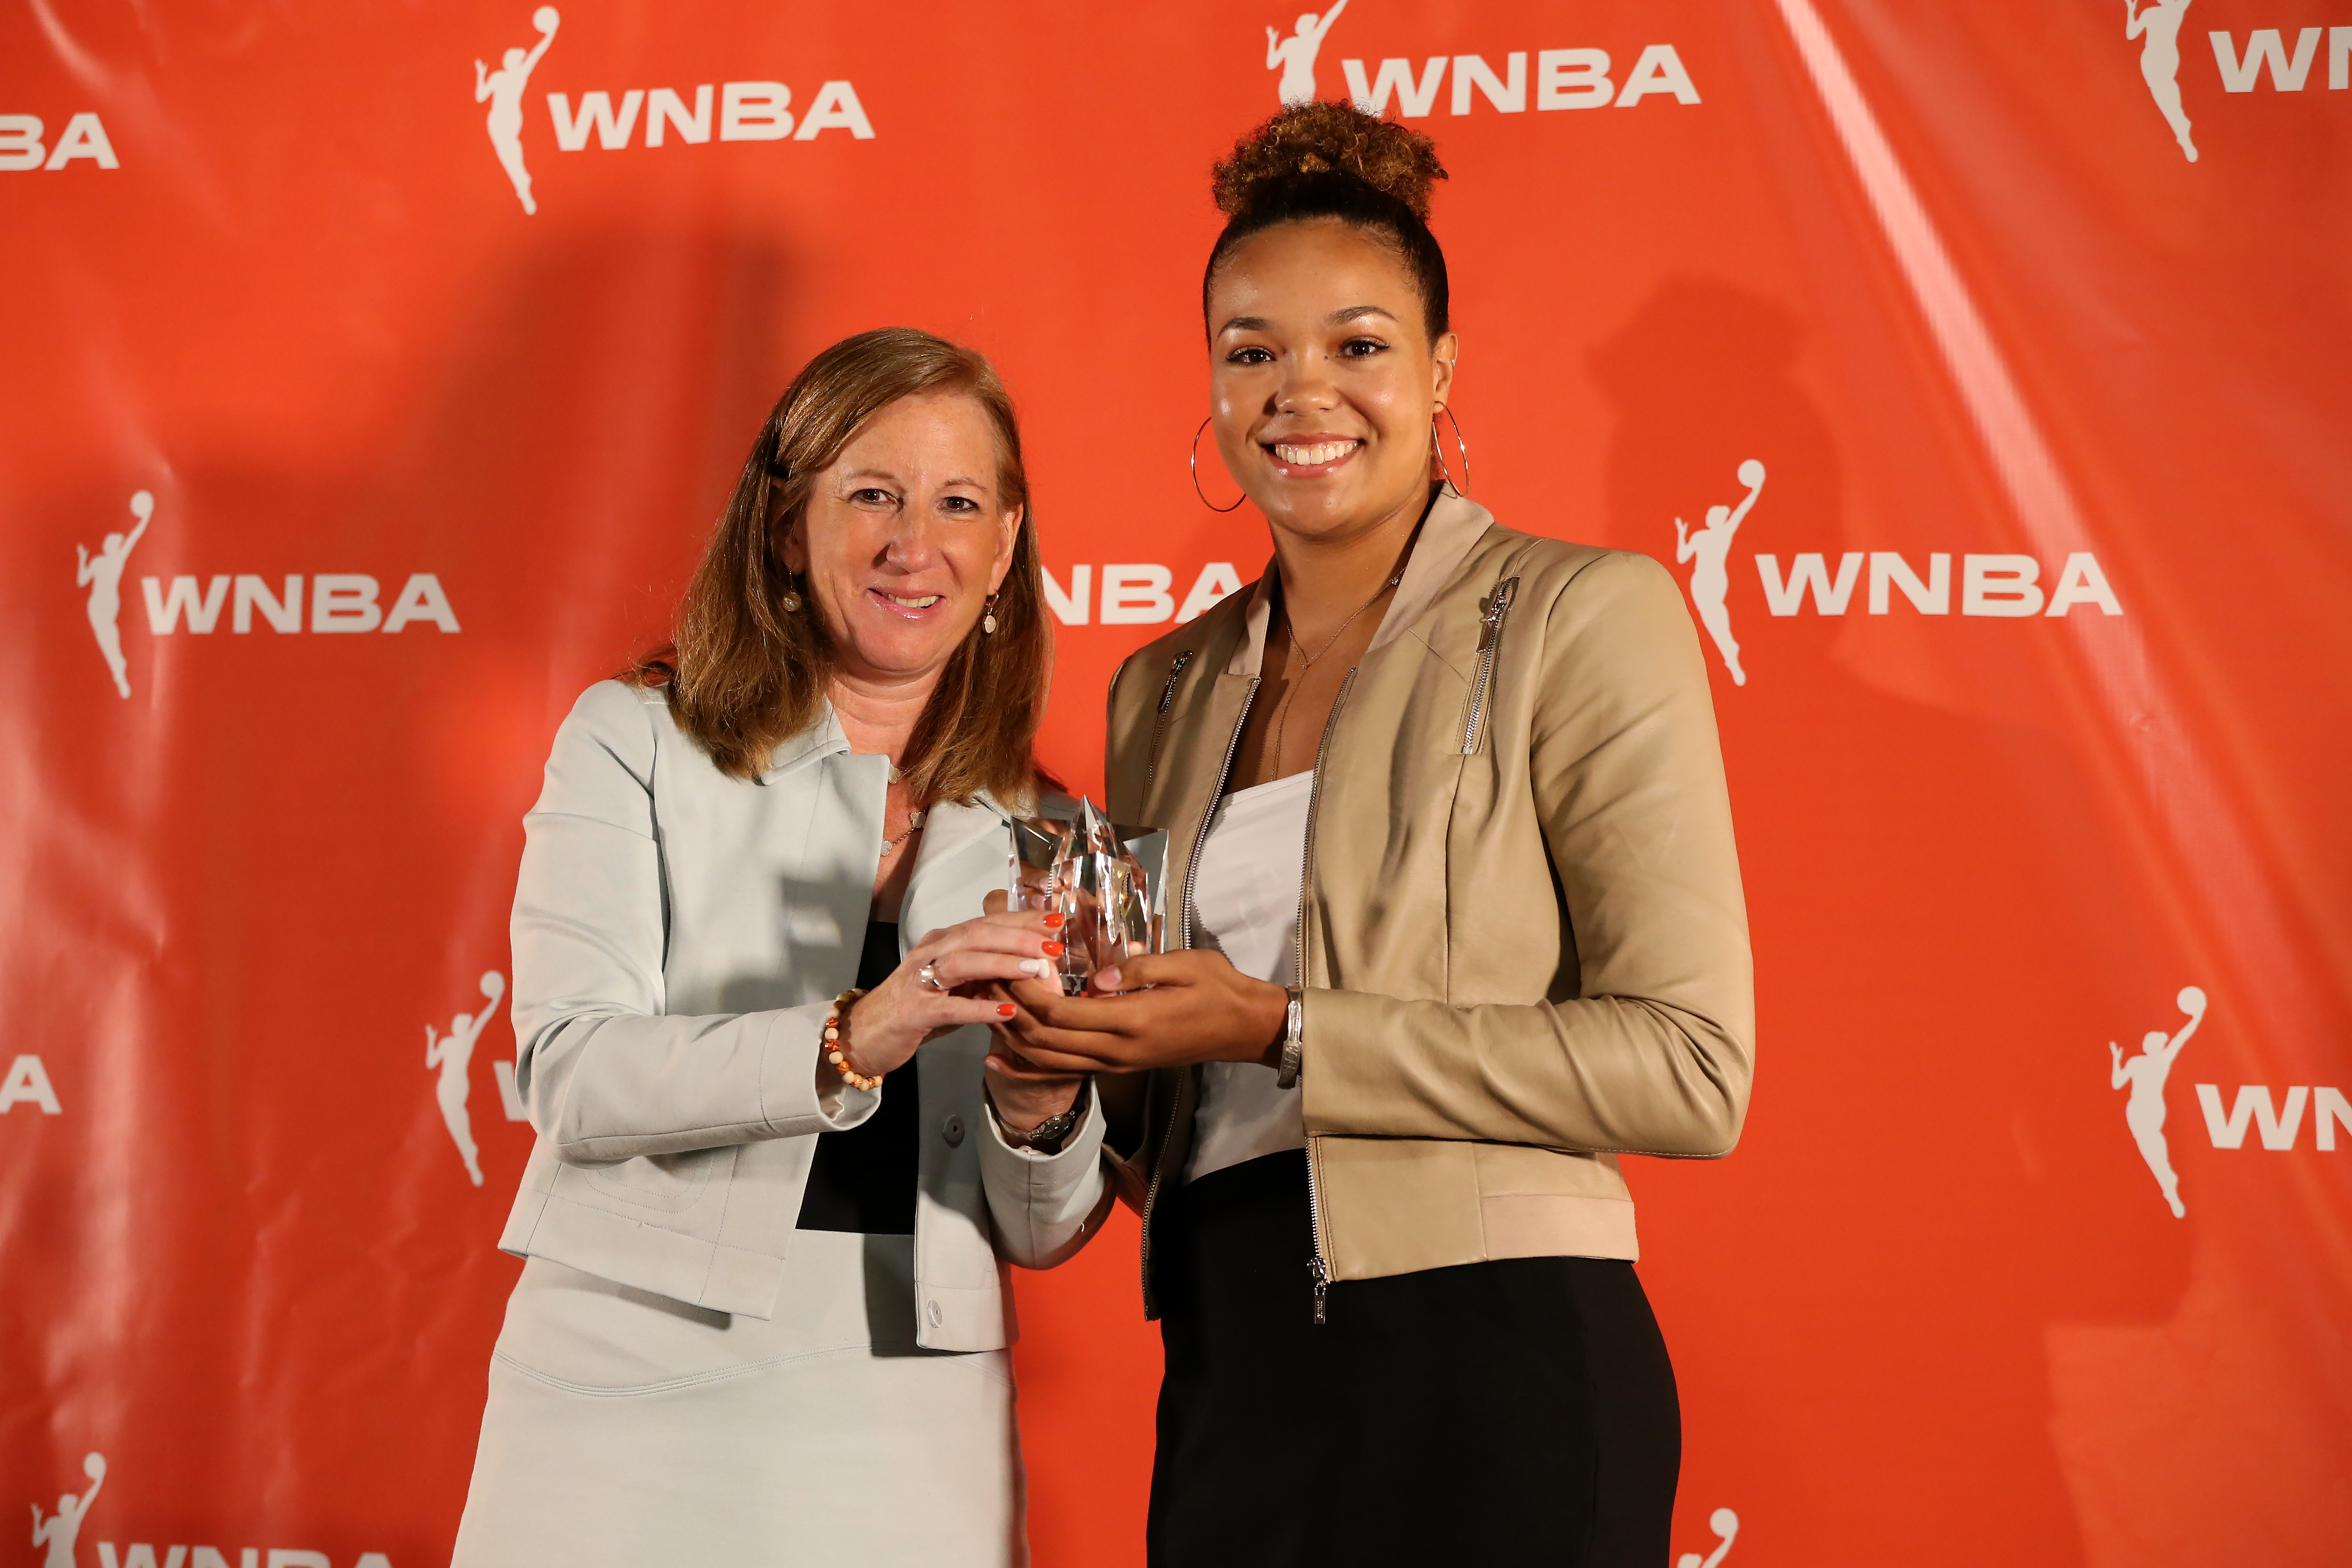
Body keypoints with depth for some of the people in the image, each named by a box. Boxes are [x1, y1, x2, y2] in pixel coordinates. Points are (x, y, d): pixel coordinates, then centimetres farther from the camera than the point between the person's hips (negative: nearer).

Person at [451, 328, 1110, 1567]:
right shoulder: (635, 743, 0)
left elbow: (1043, 1233, 8)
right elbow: (570, 1077, -12)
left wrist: (1040, 1114, -13)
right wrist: (846, 1043, -26)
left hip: (906, 1434, 3)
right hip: (634, 1389, -2)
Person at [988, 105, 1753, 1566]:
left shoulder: (1581, 616, -4)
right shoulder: (1168, 690, 14)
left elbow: (1692, 1069, -13)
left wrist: (1281, 1032, -16)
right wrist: (1075, 1047, -1)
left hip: (1488, 1374, -5)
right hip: (1230, 1373, 6)